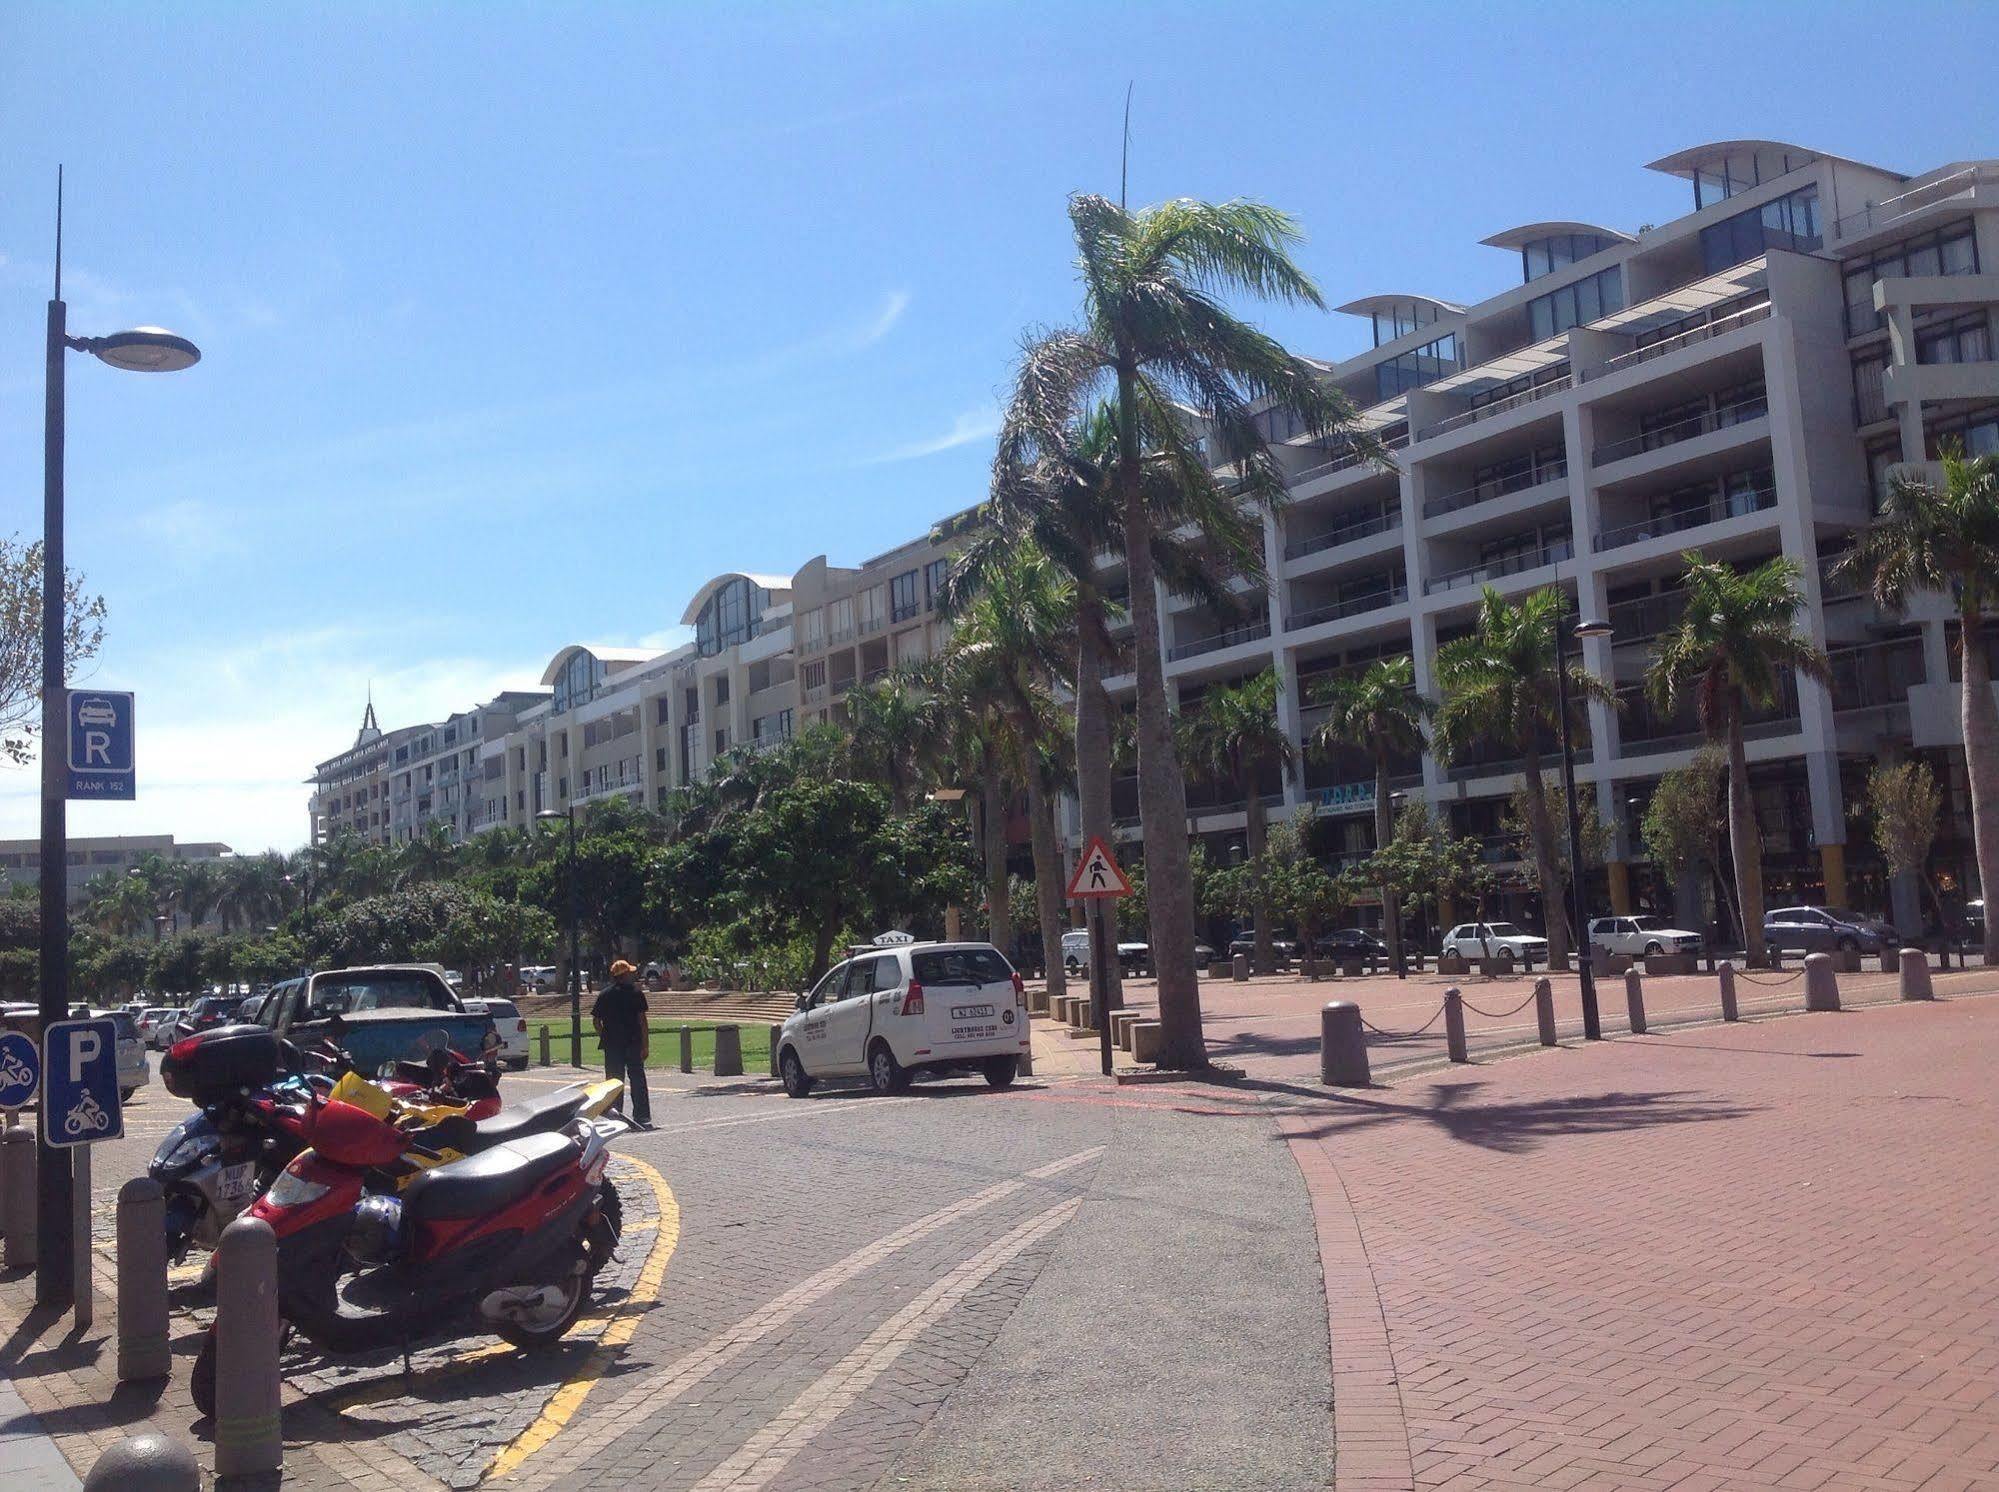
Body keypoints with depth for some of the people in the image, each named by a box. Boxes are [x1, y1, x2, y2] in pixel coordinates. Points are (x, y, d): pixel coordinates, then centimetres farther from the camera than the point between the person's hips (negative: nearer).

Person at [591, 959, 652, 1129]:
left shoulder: (605, 994, 7)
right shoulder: (635, 992, -4)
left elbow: (596, 1020, 4)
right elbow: (642, 1020, -8)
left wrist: (605, 1038, 15)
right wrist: (645, 1045, -6)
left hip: (611, 1045, 3)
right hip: (633, 1044, -3)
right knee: (637, 1081, 1)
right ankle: (642, 1118, -2)